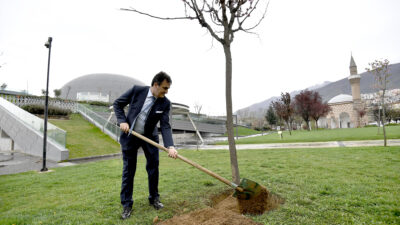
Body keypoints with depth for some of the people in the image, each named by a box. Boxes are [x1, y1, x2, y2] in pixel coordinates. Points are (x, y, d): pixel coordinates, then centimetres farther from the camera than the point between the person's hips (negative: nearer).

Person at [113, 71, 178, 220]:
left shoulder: (165, 103, -14)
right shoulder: (137, 90, -16)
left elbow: (165, 126, -19)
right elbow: (117, 104, -4)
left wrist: (170, 146, -33)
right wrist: (122, 121, -18)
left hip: (149, 136, 2)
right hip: (129, 135, -1)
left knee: (153, 166, 4)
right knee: (128, 169, 4)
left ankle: (154, 198, 25)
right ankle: (126, 204, 17)